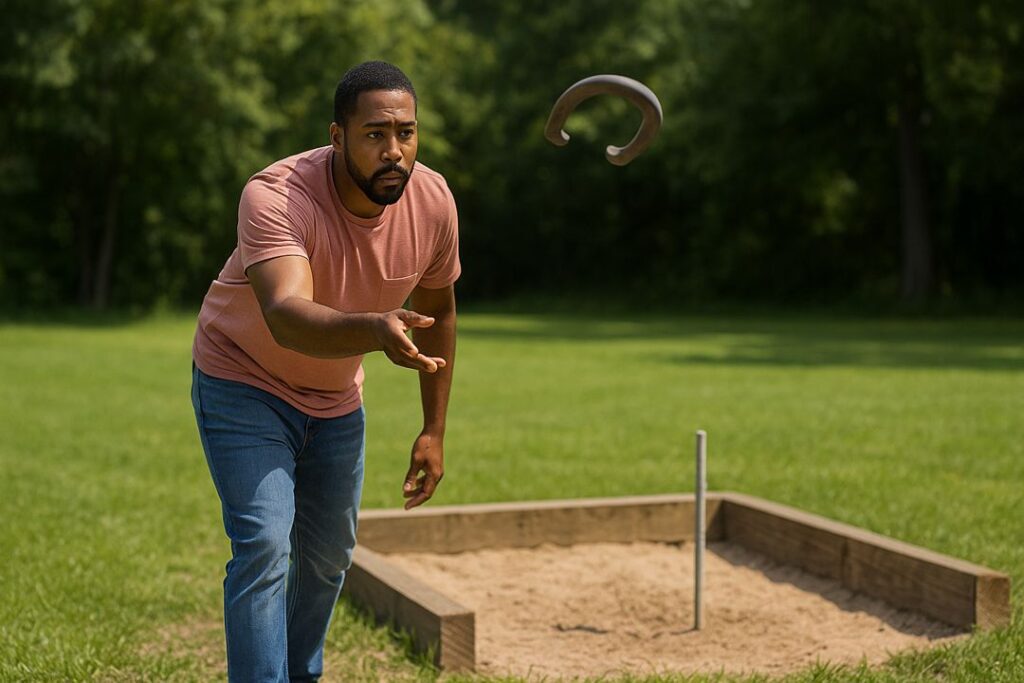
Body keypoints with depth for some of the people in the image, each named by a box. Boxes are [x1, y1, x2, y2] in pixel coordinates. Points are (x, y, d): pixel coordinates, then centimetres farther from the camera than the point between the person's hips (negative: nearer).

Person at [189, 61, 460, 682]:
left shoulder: (433, 201, -17)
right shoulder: (276, 197, -34)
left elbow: (439, 313, -1)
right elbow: (286, 316, -51)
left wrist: (434, 431, 1)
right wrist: (375, 329, -70)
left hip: (337, 398, 5)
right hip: (245, 384, -5)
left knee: (330, 556, 16)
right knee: (265, 549, -19)